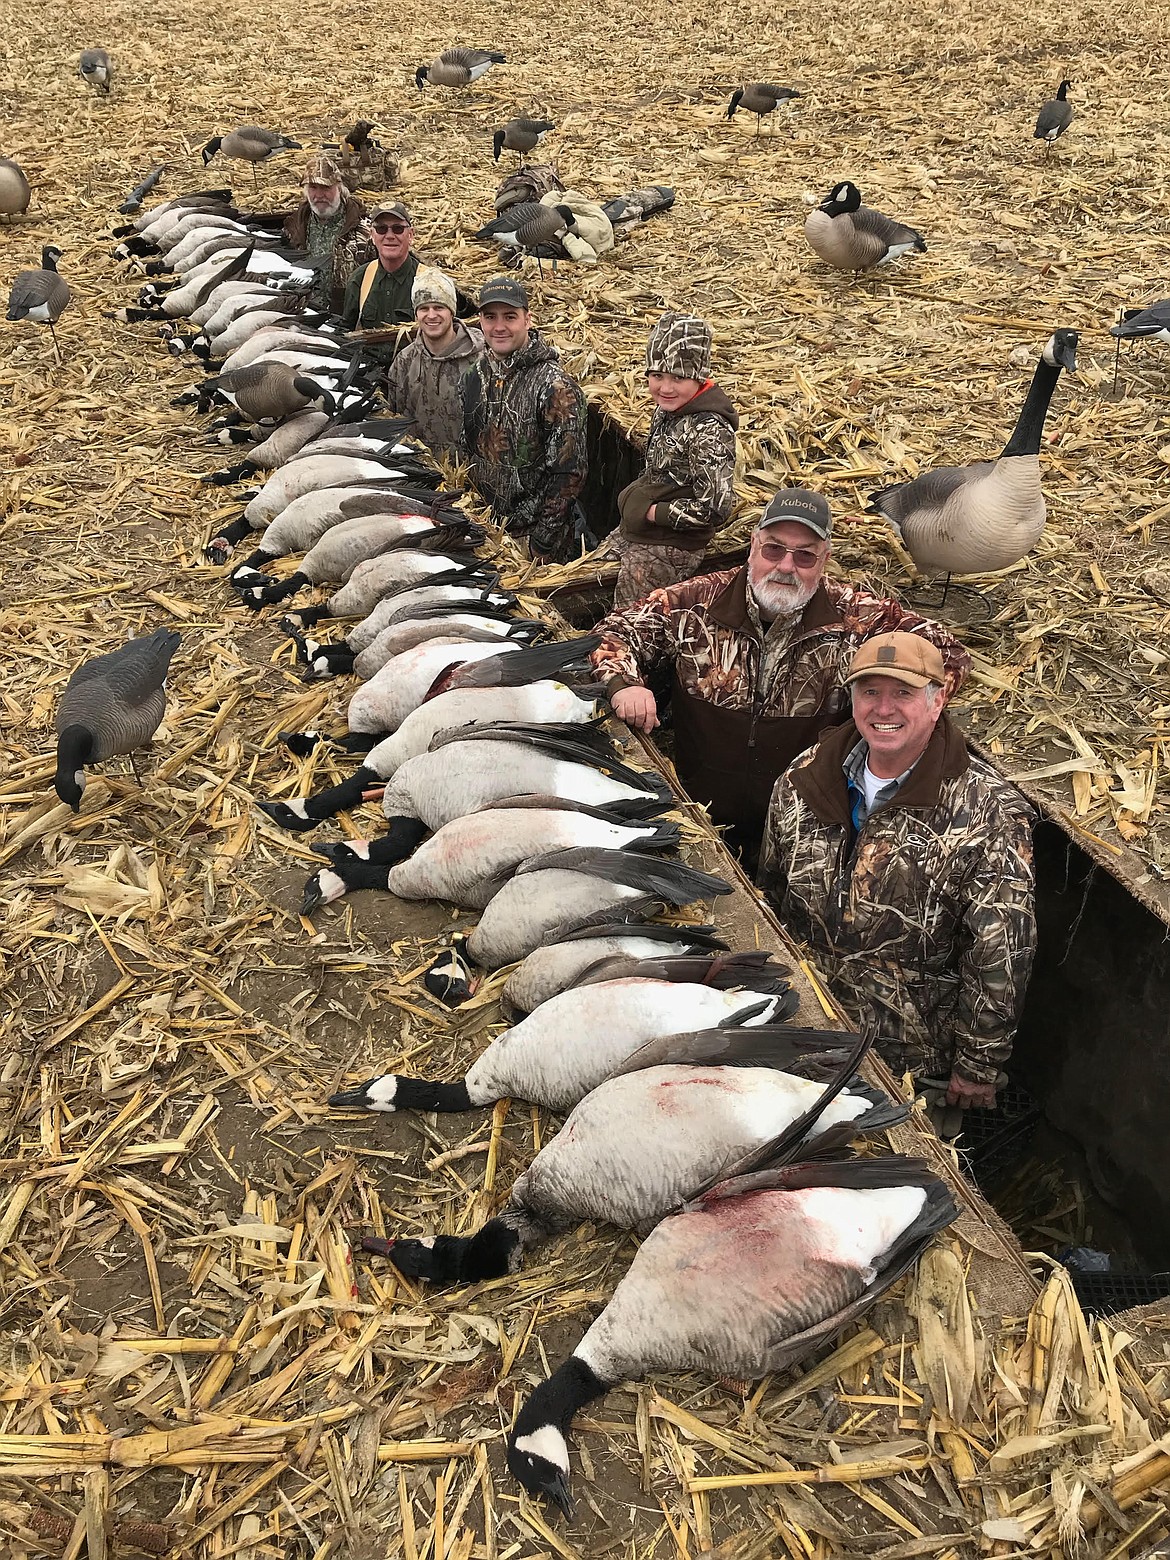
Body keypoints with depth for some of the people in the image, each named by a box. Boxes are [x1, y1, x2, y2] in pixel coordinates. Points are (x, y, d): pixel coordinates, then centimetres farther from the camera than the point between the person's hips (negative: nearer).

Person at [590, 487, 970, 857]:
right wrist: (624, 684, -14)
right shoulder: (698, 601, -3)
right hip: (699, 815, 0)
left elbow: (948, 655, 5)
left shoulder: (855, 616, -3)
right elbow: (616, 632, 6)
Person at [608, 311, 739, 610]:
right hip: (633, 534, 9)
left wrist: (652, 512, -20)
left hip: (669, 550, -9)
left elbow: (715, 508, -29)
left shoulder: (708, 430, -26)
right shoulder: (667, 409, 2)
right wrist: (634, 495, 5)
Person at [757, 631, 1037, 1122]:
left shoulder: (989, 813, -19)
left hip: (913, 1056, -4)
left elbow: (1000, 956, -16)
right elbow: (770, 891, 9)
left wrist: (979, 1066, -13)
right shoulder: (804, 779, -5)